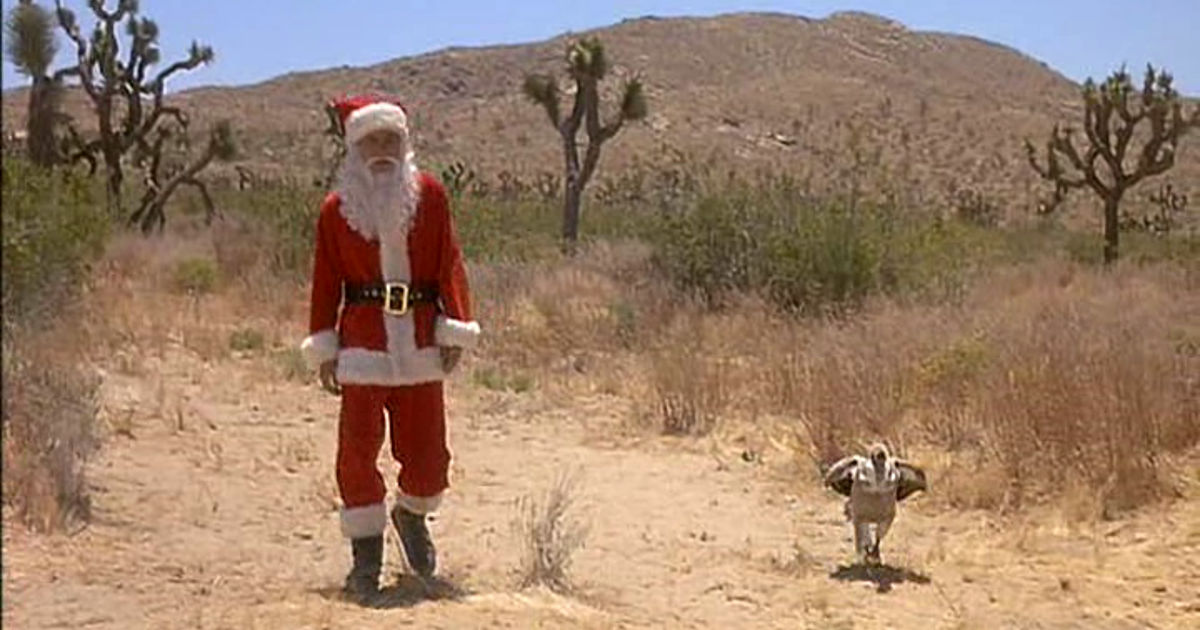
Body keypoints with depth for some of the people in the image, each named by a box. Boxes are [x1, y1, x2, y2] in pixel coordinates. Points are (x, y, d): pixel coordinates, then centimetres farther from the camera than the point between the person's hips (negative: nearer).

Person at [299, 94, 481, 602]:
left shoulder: (429, 194, 4)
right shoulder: (336, 208, 4)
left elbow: (449, 264, 3)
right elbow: (326, 281, 6)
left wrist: (455, 329, -4)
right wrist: (324, 350, 2)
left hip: (419, 341, 1)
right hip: (362, 343, -1)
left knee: (427, 452, 4)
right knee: (358, 449, -2)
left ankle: (411, 515, 36)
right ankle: (365, 555, 12)